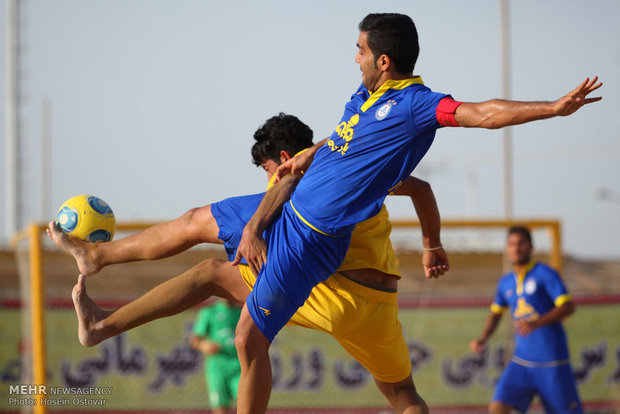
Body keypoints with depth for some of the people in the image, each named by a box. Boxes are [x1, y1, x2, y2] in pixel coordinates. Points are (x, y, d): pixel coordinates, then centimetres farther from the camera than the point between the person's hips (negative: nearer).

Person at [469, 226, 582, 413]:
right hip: (521, 362, 5)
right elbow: (495, 314, 27)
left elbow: (568, 306, -16)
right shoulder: (506, 283, 12)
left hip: (552, 362, -5)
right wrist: (483, 338, 8)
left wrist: (537, 323, -29)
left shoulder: (545, 274, -6)